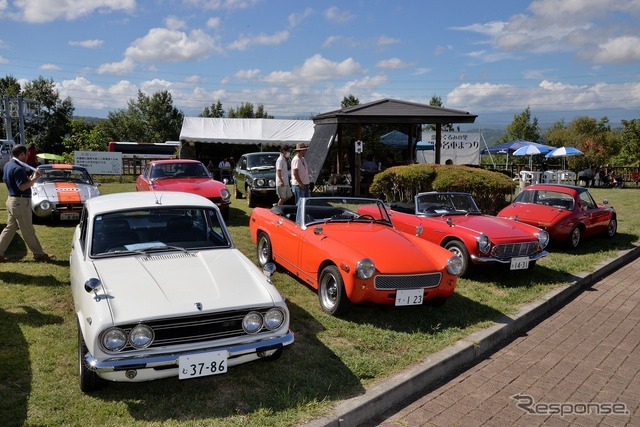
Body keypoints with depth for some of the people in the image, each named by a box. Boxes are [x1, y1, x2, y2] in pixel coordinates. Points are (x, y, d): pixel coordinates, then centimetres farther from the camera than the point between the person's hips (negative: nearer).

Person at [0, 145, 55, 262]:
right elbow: (22, 186, -25)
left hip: (11, 199, 10)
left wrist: (29, 179, 11)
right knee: (28, 231, 0)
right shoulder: (17, 168, -21)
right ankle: (39, 254, 10)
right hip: (20, 202, -10)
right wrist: (35, 178, -17)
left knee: (10, 228, 15)